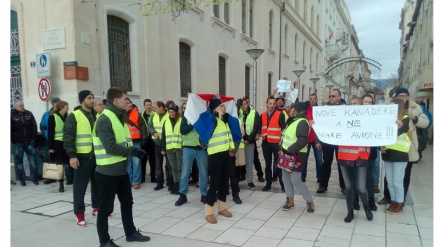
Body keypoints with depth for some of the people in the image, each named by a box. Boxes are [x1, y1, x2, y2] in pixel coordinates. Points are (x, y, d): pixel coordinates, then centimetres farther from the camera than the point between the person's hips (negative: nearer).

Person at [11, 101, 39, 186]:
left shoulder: (29, 114, 4)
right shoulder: (12, 115, -3)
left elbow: (34, 127, 5)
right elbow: (11, 130, -4)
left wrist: (33, 138, -2)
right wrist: (14, 140, -9)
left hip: (29, 141, 2)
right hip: (18, 142, -2)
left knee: (32, 160, 4)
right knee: (19, 161, 5)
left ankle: (34, 178, 12)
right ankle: (22, 179, 14)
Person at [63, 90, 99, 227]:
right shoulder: (74, 116, -7)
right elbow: (68, 137, -12)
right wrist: (72, 155, -18)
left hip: (97, 155, 6)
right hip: (82, 156, -6)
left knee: (97, 183, 14)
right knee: (80, 186, 2)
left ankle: (97, 207, 30)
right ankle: (79, 214, 13)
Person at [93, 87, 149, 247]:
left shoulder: (120, 117, 12)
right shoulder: (104, 120, -18)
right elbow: (110, 147, -25)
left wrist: (134, 150, 1)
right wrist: (133, 151, -19)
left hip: (121, 169, 9)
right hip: (107, 171, -9)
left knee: (127, 202, 19)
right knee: (106, 207, 5)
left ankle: (130, 233, 35)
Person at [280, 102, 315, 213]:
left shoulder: (302, 122, -16)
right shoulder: (293, 121, 14)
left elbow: (303, 141, -27)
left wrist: (289, 150, -25)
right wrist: (284, 150, 10)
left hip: (296, 155, -10)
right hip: (287, 154, 10)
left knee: (296, 180, -9)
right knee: (286, 178, 11)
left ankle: (310, 201, 8)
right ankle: (290, 201, 24)